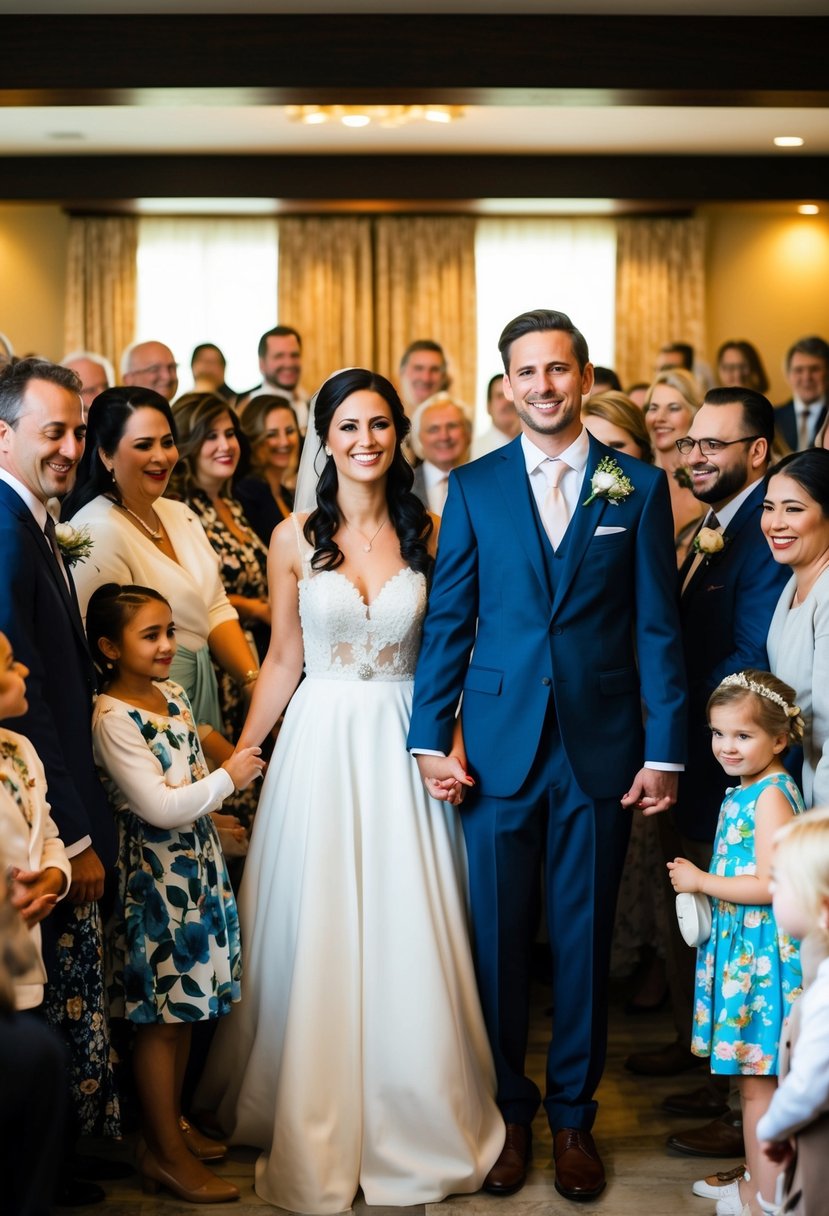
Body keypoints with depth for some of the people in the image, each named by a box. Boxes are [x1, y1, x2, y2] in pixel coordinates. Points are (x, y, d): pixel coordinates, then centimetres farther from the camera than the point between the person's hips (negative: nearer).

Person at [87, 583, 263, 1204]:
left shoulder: (174, 693, 7)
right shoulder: (113, 720, -19)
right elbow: (160, 806, -23)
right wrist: (226, 778, -14)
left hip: (197, 867, 8)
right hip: (155, 877, -8)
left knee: (183, 1009, 16)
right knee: (160, 1017, 2)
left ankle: (171, 1125, 30)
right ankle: (165, 1154, 12)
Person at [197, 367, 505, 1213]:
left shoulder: (428, 534, 2)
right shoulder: (295, 539, 1)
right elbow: (282, 660, 6)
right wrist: (236, 757, 2)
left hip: (403, 745, 0)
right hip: (319, 741, 0)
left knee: (407, 939, 3)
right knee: (317, 935, 4)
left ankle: (413, 1123, 21)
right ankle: (314, 1132, 19)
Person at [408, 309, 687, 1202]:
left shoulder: (637, 486, 3)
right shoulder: (474, 486, 4)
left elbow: (657, 626, 2)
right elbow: (446, 619, 3)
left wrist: (666, 748, -3)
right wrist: (429, 737, -4)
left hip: (601, 749, 0)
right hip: (500, 746, 0)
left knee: (584, 939, 9)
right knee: (497, 939, 7)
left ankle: (573, 1114, 25)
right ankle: (507, 1111, 24)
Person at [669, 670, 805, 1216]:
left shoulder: (771, 795, -18)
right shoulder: (744, 791, 11)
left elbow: (770, 885, -23)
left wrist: (701, 882, -15)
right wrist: (698, 881, 7)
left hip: (762, 953, -9)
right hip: (740, 945, 9)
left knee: (758, 1080, -1)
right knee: (752, 1077, 16)